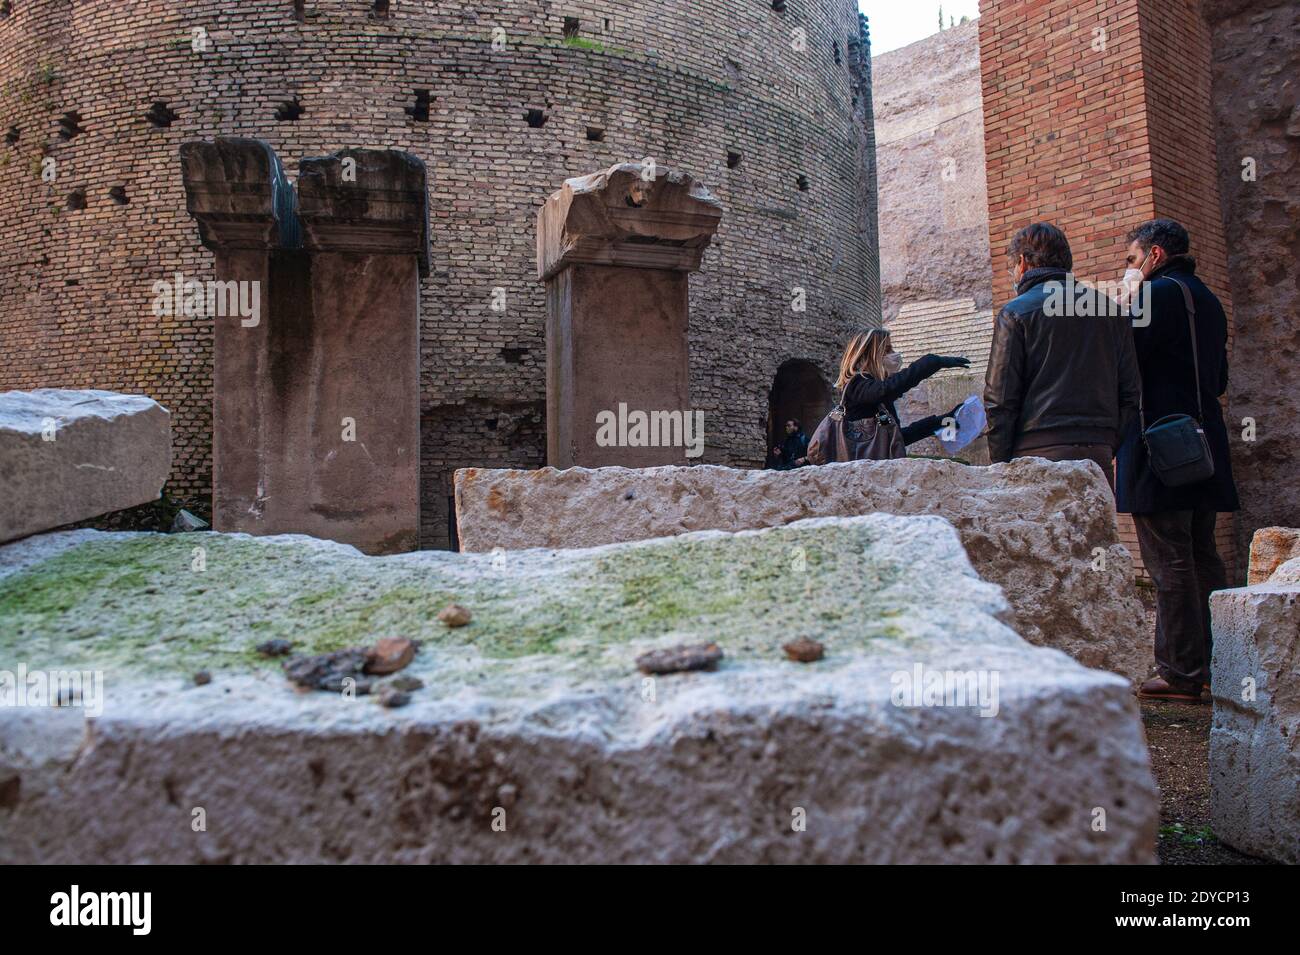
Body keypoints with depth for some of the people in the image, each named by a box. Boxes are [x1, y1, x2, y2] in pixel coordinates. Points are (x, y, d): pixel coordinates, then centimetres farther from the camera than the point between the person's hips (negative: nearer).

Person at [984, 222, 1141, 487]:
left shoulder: (1015, 313, 0)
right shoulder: (1112, 310, 15)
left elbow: (999, 400, -5)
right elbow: (1129, 393, 14)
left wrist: (999, 464, 1)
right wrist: (1110, 449, 18)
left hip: (1037, 455, -5)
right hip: (1098, 455, 5)